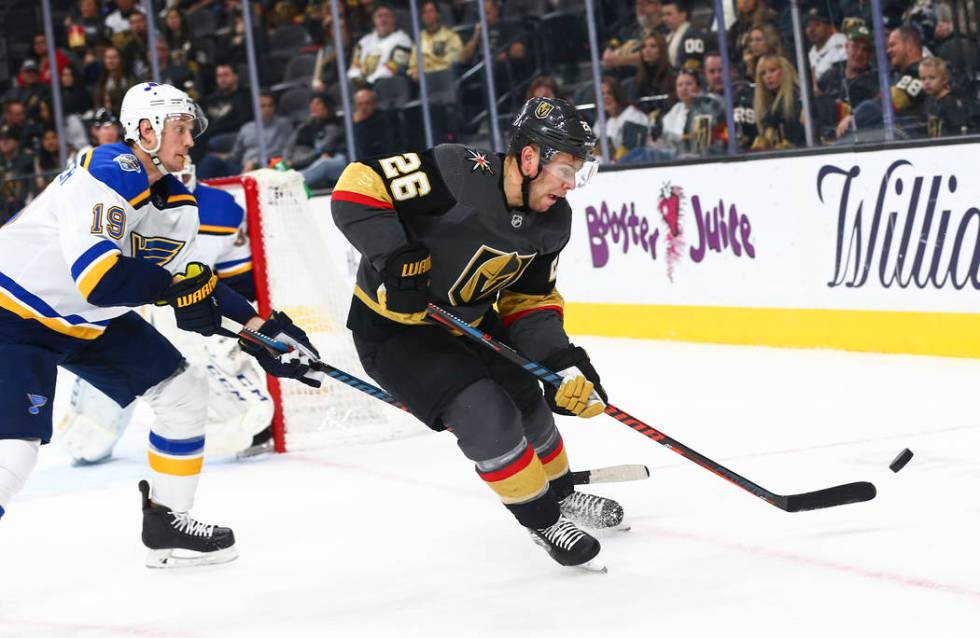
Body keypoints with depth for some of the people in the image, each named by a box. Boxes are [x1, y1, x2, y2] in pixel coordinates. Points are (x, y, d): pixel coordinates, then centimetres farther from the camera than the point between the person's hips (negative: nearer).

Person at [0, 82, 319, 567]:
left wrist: (261, 328, 0)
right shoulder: (107, 174, -27)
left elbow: (194, 283, 9)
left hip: (93, 322, 9)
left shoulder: (178, 206, 2)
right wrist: (176, 282, -29)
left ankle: (166, 524, 20)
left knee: (185, 391, 9)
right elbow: (96, 277, -36)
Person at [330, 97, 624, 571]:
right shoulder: (459, 174, -32)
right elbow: (357, 188, -31)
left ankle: (561, 494, 44)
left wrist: (562, 361, -13)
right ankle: (543, 520, 1)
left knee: (527, 402, 17)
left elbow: (529, 300, 3)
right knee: (486, 416, -18)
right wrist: (396, 260, -37)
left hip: (469, 321, 8)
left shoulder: (553, 220, -7)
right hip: (394, 328, -8)